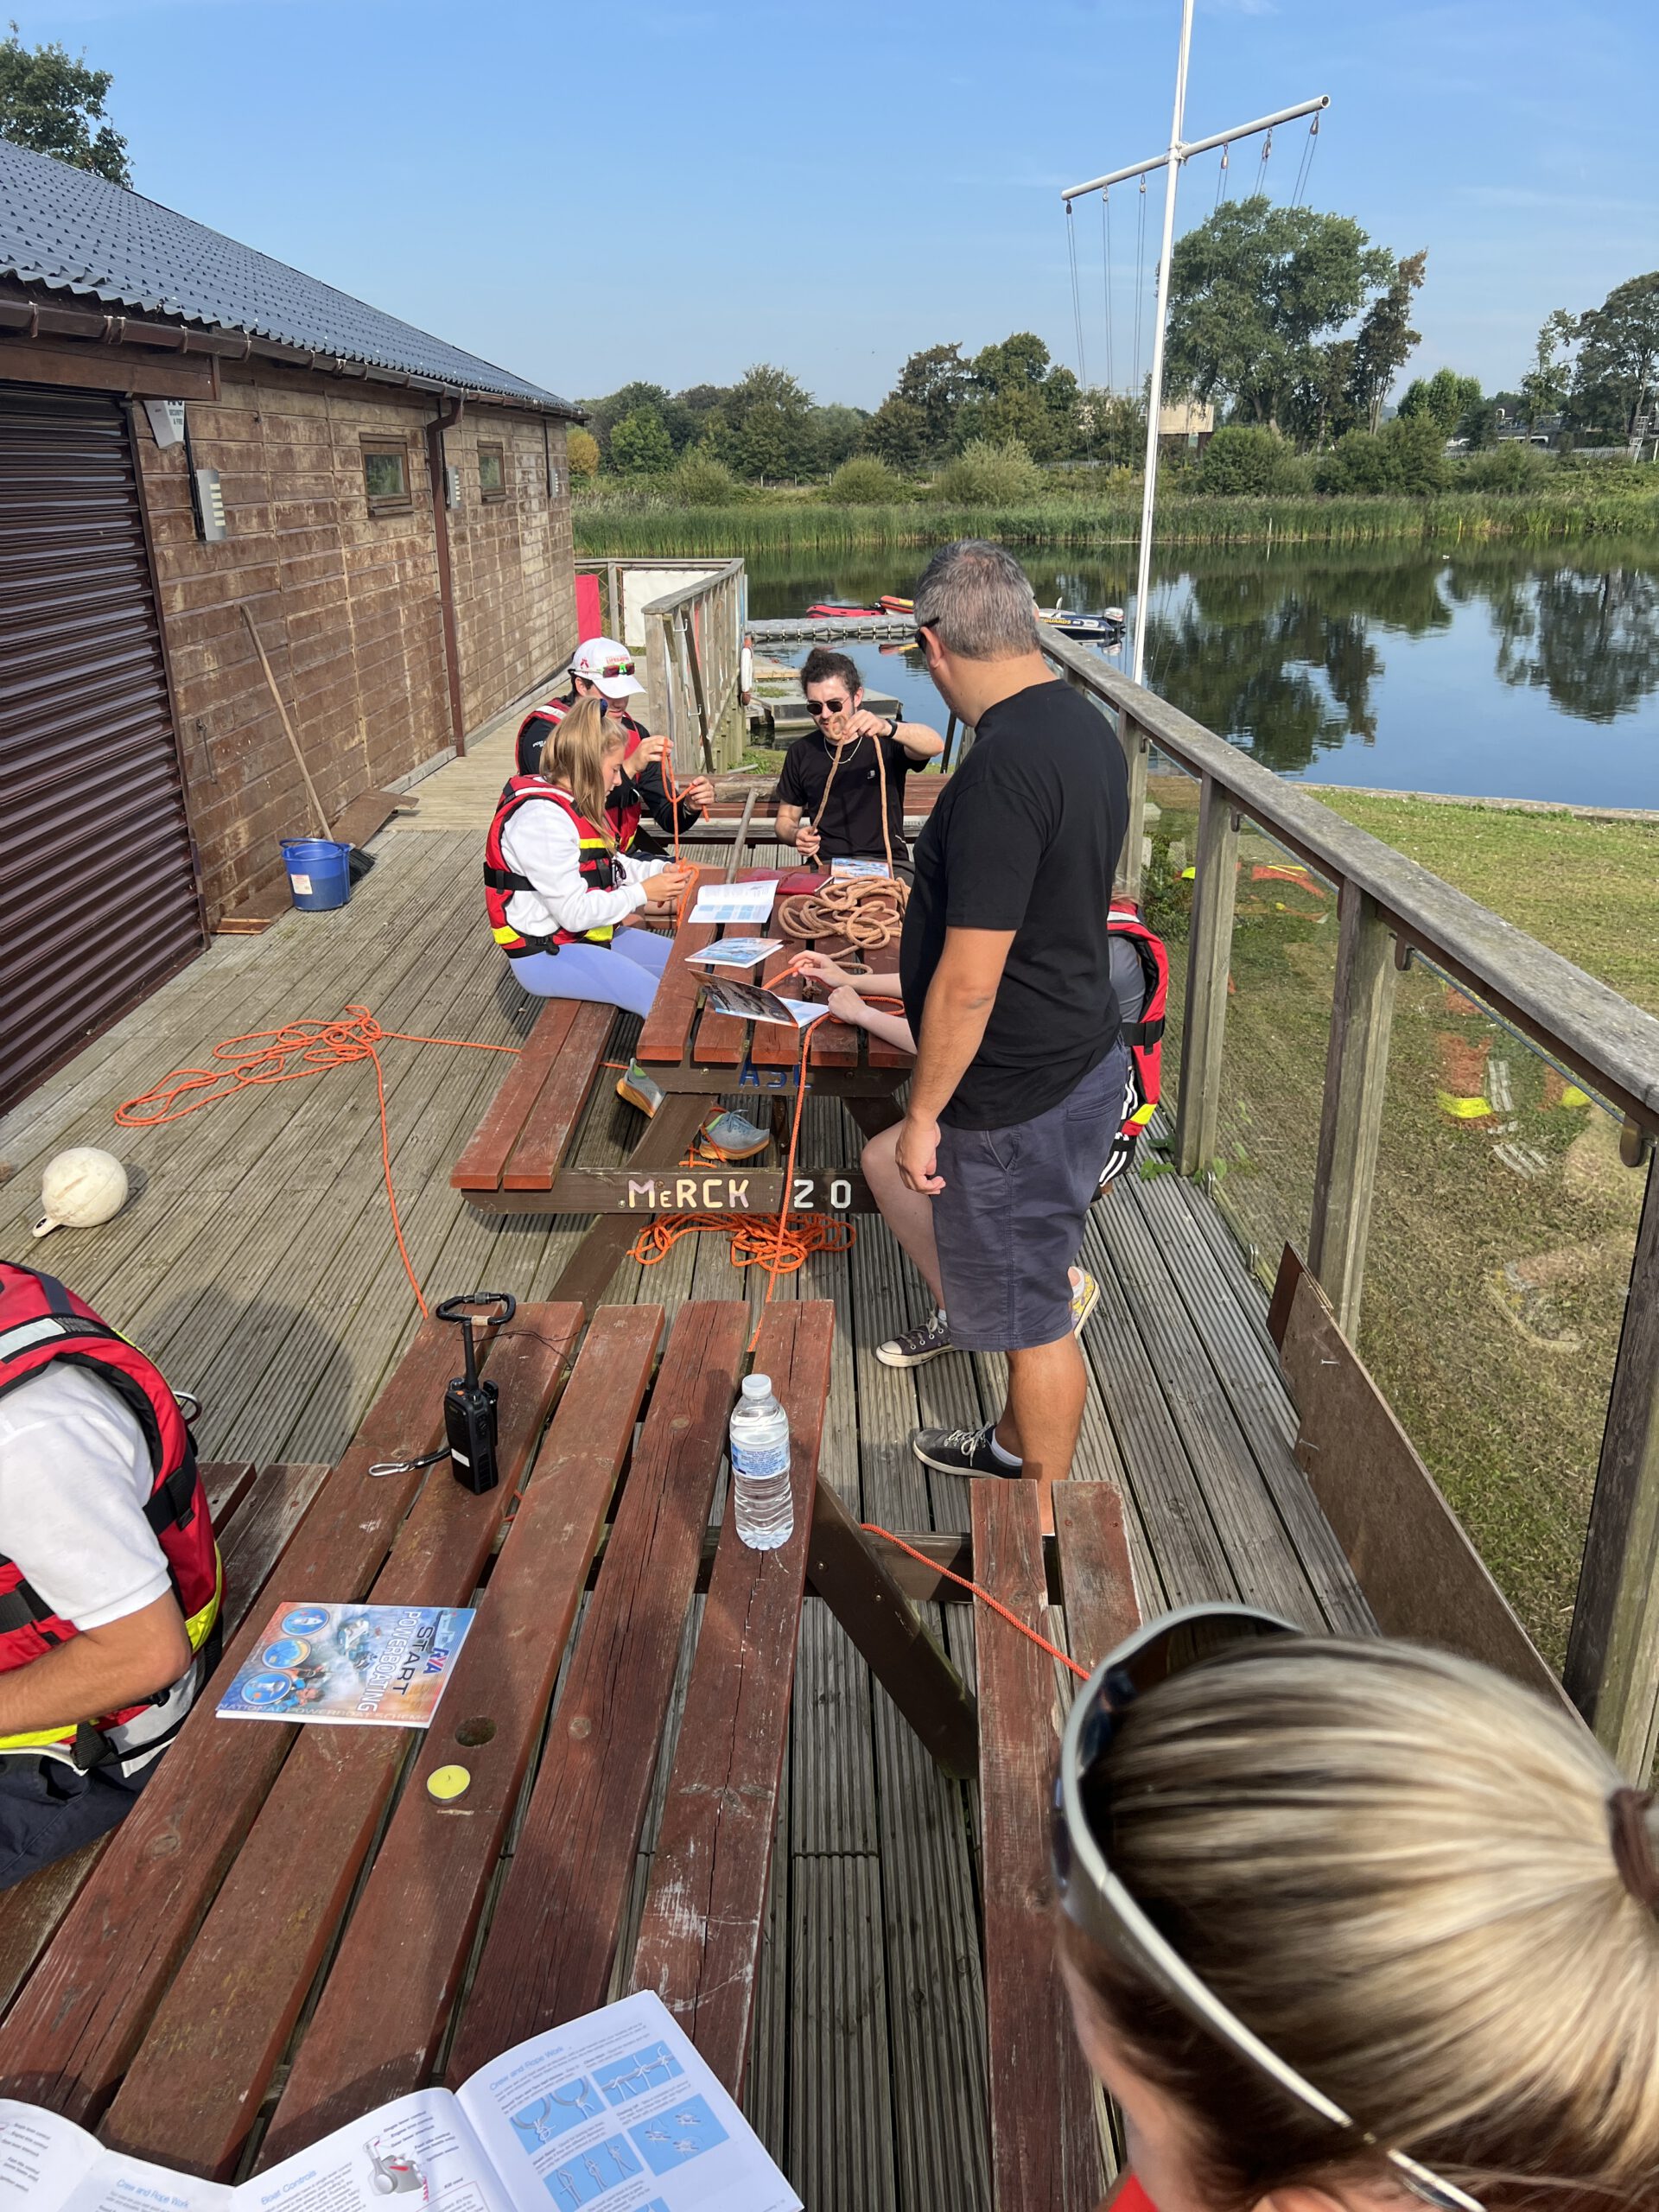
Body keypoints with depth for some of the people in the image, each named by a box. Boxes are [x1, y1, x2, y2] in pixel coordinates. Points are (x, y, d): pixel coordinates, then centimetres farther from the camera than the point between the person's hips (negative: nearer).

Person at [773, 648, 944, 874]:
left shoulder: (883, 741, 1)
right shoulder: (802, 752, 9)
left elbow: (935, 745, -21)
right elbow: (785, 819, 20)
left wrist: (888, 728, -40)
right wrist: (795, 835, -6)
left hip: (888, 864, -2)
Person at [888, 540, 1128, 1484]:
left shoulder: (1003, 769, -27)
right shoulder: (1086, 725, 4)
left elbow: (968, 983, -26)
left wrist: (924, 1113, -14)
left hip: (1021, 1096, -9)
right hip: (1084, 1055, 10)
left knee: (1035, 1314, 9)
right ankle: (1017, 1443, 46)